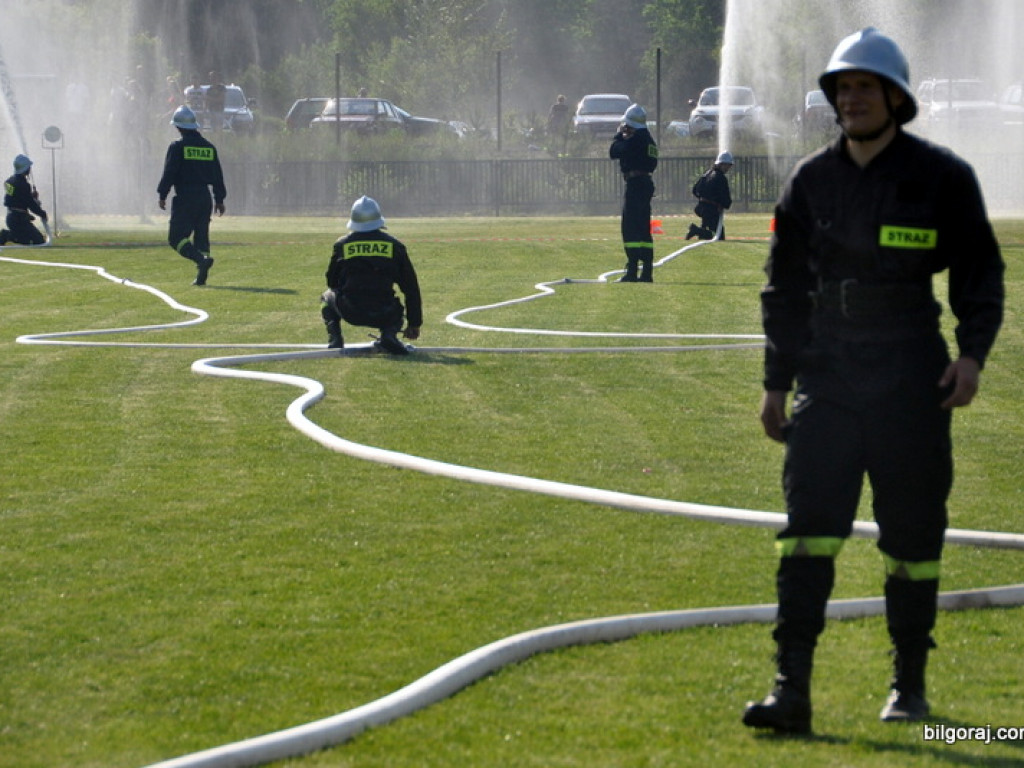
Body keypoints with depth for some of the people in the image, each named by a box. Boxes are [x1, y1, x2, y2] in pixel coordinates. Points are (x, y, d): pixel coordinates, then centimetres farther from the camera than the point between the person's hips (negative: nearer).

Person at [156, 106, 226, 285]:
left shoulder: (177, 147, -6)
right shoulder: (209, 147, 11)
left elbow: (169, 173, -10)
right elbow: (218, 176, 14)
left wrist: (162, 195, -3)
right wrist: (219, 199, 19)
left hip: (185, 198, -6)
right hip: (205, 197, 6)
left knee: (177, 237, -5)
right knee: (201, 236, 10)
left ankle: (201, 259, -27)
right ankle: (201, 276, 3)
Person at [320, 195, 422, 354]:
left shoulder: (342, 245, 5)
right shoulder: (394, 246, 6)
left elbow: (332, 283, 17)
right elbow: (411, 288, 10)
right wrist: (414, 323, 19)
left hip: (350, 312, 0)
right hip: (384, 316, 0)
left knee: (327, 297, 32)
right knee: (398, 308, 35)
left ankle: (335, 340, 9)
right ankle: (389, 335, 1)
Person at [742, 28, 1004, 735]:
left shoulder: (942, 177, -1)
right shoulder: (811, 180, 8)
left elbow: (982, 273, 4)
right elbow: (785, 286, 16)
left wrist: (972, 352, -12)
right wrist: (776, 381, 12)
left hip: (910, 382, -2)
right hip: (828, 377, 2)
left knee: (912, 536, 5)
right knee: (808, 525, -10)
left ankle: (910, 684, 20)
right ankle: (792, 689, -14)